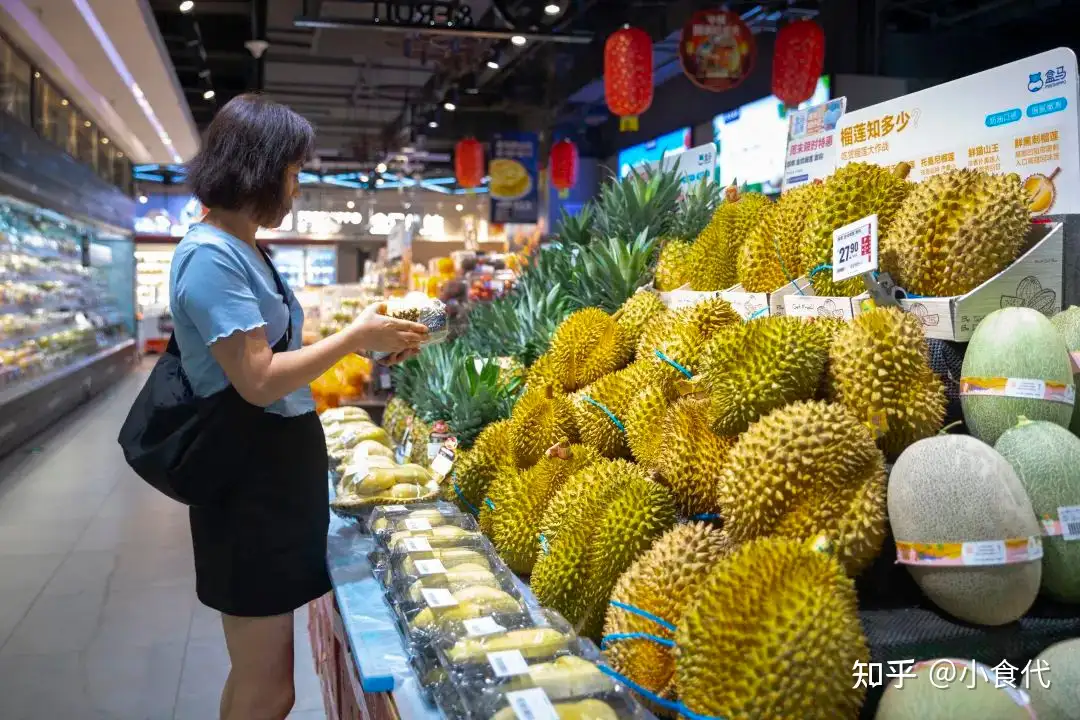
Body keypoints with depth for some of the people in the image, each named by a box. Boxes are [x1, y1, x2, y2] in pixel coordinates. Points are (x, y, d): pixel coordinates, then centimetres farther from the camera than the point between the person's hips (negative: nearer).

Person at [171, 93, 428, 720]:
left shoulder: (245, 251, 14)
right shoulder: (211, 256, -18)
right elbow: (259, 380, -23)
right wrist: (356, 336, -14)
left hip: (282, 464, 10)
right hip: (251, 484, -10)